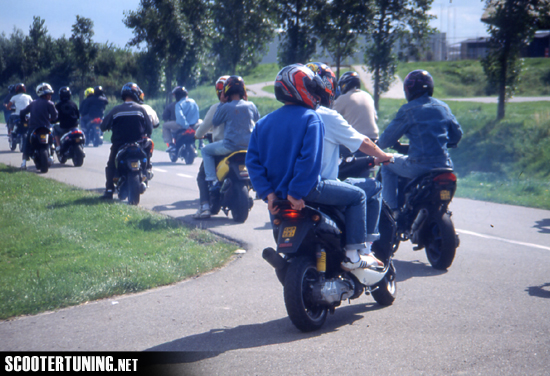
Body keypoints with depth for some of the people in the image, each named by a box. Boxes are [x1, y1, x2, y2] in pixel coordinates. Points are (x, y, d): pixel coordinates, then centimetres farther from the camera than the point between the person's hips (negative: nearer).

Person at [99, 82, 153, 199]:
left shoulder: (116, 110, -3)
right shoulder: (141, 109, -3)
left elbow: (104, 126, -1)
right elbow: (149, 128, 0)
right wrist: (146, 137, 19)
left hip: (119, 145, 0)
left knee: (111, 166, 19)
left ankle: (109, 190, 7)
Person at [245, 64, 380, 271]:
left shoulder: (263, 123, 9)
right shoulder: (310, 117, -10)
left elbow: (252, 161, 1)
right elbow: (310, 158, -22)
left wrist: (268, 193, -4)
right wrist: (297, 193, -21)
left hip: (278, 192, 7)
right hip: (306, 190, -7)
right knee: (357, 196, 9)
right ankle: (353, 255, 3)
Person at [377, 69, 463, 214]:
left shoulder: (408, 110, -5)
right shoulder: (443, 107, 10)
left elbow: (388, 138, -1)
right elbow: (457, 134, 18)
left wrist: (380, 143, 22)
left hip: (419, 166, -5)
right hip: (443, 164, 5)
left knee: (387, 164, 19)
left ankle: (393, 208, 13)